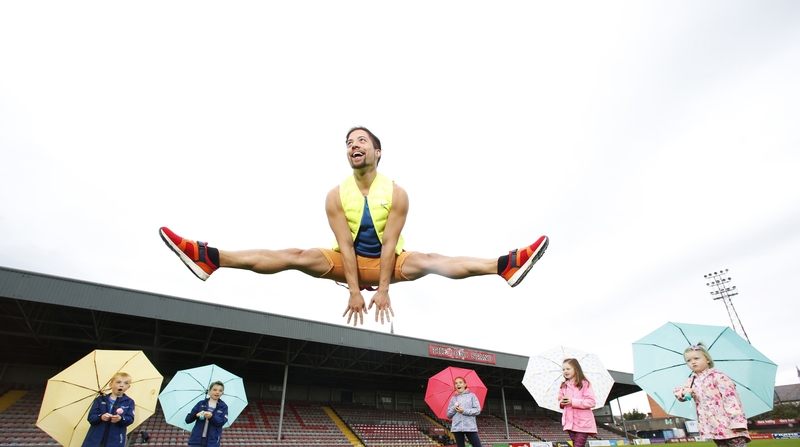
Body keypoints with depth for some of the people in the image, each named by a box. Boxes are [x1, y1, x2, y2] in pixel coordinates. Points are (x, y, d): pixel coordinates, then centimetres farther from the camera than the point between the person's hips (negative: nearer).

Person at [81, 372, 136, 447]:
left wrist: (121, 419, -24)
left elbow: (130, 419, -2)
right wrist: (100, 417, -21)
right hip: (95, 439, 1)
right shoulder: (100, 399, 8)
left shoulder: (129, 402, 7)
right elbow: (91, 417, 0)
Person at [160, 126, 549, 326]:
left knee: (427, 261, -26)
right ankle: (208, 259, -26)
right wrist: (354, 291, -21)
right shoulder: (336, 196, -11)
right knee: (296, 256, -18)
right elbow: (345, 246, -17)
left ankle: (505, 266, -34)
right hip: (348, 261, 1)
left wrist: (382, 290, -23)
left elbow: (389, 245, -20)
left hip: (388, 262, -1)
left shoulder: (397, 194, -15)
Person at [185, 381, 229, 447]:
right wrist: (196, 415, -17)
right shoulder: (201, 404, 7)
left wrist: (212, 417, -23)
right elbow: (187, 419, 4)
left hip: (212, 441, -1)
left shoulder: (223, 406, 5)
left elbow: (222, 422, -7)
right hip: (196, 439, 1)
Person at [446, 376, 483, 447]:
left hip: (470, 427, -2)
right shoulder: (453, 399, 14)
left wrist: (464, 411, -13)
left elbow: (477, 410, -2)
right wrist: (454, 408, -7)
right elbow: (448, 414, 12)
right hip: (457, 428, 2)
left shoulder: (472, 396, 7)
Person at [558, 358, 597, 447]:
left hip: (583, 423, -5)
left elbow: (591, 402, -13)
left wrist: (573, 401, -20)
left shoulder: (584, 384, -6)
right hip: (570, 422, 5)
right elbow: (560, 401, 17)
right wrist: (561, 403, -7)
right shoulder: (564, 386, 10)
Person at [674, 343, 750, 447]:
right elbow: (677, 392, 14)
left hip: (728, 424, -6)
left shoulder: (717, 376, -8)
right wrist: (684, 392, -11)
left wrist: (736, 420, -21)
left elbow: (730, 395, -14)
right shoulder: (692, 380, 12)